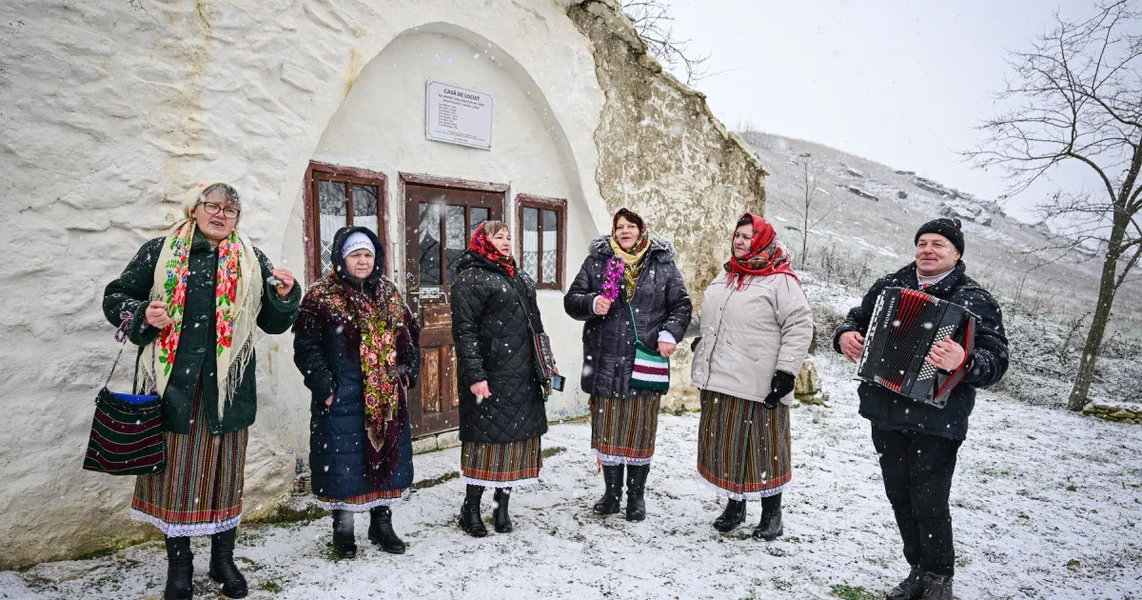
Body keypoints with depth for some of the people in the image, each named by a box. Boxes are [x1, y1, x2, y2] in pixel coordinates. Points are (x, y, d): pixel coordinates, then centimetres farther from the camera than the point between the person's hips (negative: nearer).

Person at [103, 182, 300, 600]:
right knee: (175, 468, 6)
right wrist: (143, 315, -10)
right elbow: (116, 297, 10)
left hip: (227, 385, 1)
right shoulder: (160, 252, 5)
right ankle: (178, 562, 24)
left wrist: (285, 297, -9)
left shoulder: (251, 261, 9)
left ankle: (223, 558, 26)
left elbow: (273, 323, 10)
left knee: (224, 470, 9)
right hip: (173, 381, -1)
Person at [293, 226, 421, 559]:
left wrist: (409, 372, 8)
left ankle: (382, 524, 28)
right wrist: (323, 385, -13)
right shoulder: (322, 296, -4)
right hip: (343, 400, -5)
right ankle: (343, 529, 22)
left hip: (388, 398, 5)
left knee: (388, 457, 11)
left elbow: (410, 334, 18)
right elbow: (306, 345, -7)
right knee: (345, 462, 2)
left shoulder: (390, 294, 11)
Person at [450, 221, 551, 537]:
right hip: (491, 377, -7)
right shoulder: (470, 278, -6)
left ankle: (502, 507, 23)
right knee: (486, 438, -2)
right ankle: (471, 509, 15)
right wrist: (474, 375, -20)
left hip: (525, 377, 8)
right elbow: (464, 331, -13)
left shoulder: (522, 278, 19)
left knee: (519, 437, 10)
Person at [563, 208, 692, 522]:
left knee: (641, 429, 7)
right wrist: (592, 303, -16)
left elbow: (681, 304, 7)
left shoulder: (662, 263, 6)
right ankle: (612, 492, 26)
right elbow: (572, 300, 5)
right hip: (605, 362, 1)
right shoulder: (597, 261, 7)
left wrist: (669, 334, -9)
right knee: (607, 428, 9)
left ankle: (636, 495, 23)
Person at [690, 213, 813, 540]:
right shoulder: (725, 276, 15)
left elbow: (799, 327, -12)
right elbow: (707, 320, 25)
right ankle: (734, 505, 30)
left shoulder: (781, 281, -8)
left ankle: (771, 514, 20)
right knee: (725, 444, 14)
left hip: (759, 387, -7)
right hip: (719, 381, 7)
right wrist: (702, 351, 22)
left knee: (762, 448, 4)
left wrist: (786, 370, -15)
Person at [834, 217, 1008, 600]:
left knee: (930, 503, 1)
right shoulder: (888, 286, 8)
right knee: (900, 496, 15)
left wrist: (964, 362, -34)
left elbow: (996, 361, -13)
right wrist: (845, 336, -4)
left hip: (937, 421, -5)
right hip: (886, 414, 5)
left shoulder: (976, 300, -6)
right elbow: (858, 319, 19)